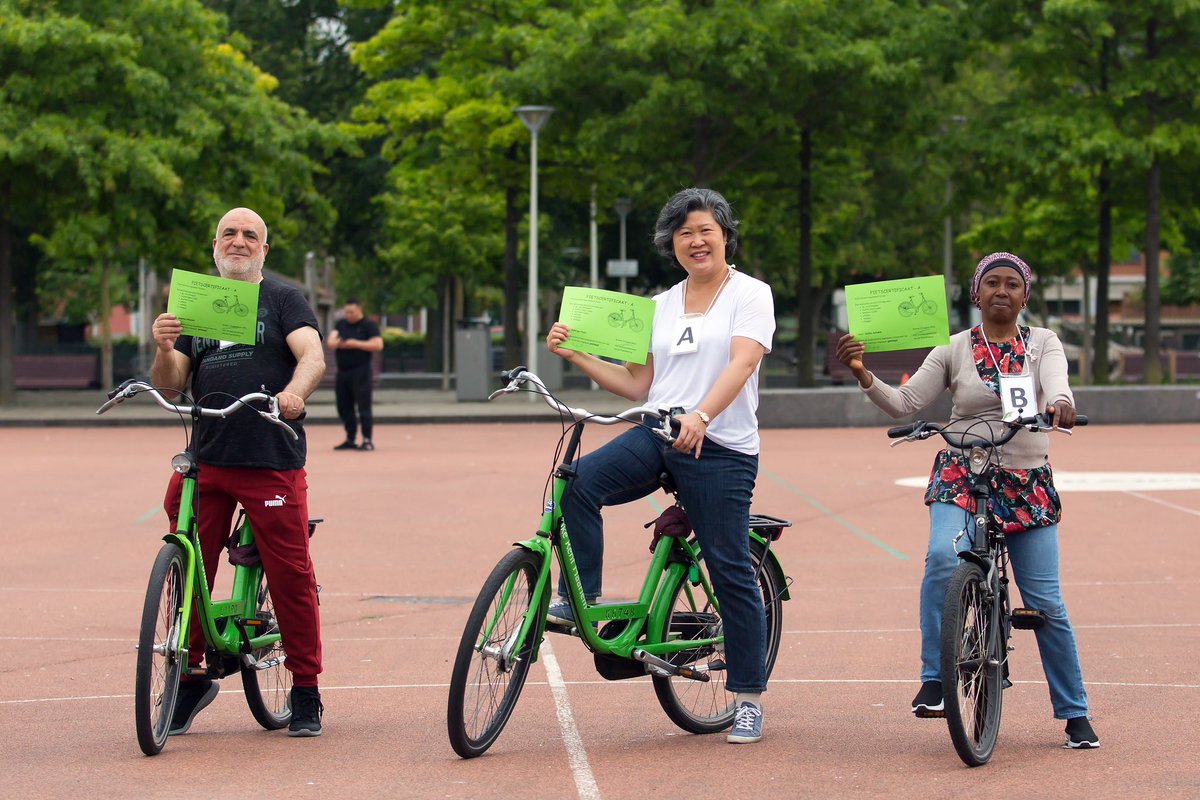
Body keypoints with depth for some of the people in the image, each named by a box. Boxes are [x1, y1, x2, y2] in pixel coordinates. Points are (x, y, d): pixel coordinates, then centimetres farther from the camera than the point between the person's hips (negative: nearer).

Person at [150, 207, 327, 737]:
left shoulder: (283, 300, 8)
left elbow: (313, 356, -8)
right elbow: (170, 385, 13)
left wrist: (294, 391, -30)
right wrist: (164, 349, -9)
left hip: (272, 460, -4)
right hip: (206, 460, 4)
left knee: (291, 575, -4)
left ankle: (305, 693, 6)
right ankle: (189, 678, 17)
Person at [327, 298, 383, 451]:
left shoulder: (369, 325, -2)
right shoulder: (341, 324, 16)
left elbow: (378, 345, -13)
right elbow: (330, 341, 7)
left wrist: (356, 344, -17)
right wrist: (337, 343, -17)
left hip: (360, 371, -7)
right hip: (342, 371, 7)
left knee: (363, 406, -9)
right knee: (344, 407, 9)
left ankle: (367, 440, -9)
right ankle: (350, 440, 18)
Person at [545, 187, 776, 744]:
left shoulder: (750, 295, 0)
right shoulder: (662, 306, 17)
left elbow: (741, 363, -16)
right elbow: (637, 385, 17)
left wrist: (700, 416, -33)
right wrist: (574, 354, 6)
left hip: (720, 449, -5)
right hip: (656, 434, 5)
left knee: (730, 572, -4)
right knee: (579, 482, -23)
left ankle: (748, 699, 5)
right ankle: (578, 600, -12)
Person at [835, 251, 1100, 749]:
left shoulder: (1043, 343, 4)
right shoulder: (953, 349, 4)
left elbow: (1055, 384, -16)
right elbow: (904, 402, -1)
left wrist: (1060, 403, -40)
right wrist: (862, 375, -18)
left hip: (1026, 483, 1)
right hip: (961, 476, 0)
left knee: (1046, 602, 0)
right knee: (943, 558, -30)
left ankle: (1074, 713, 15)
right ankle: (933, 680, -20)